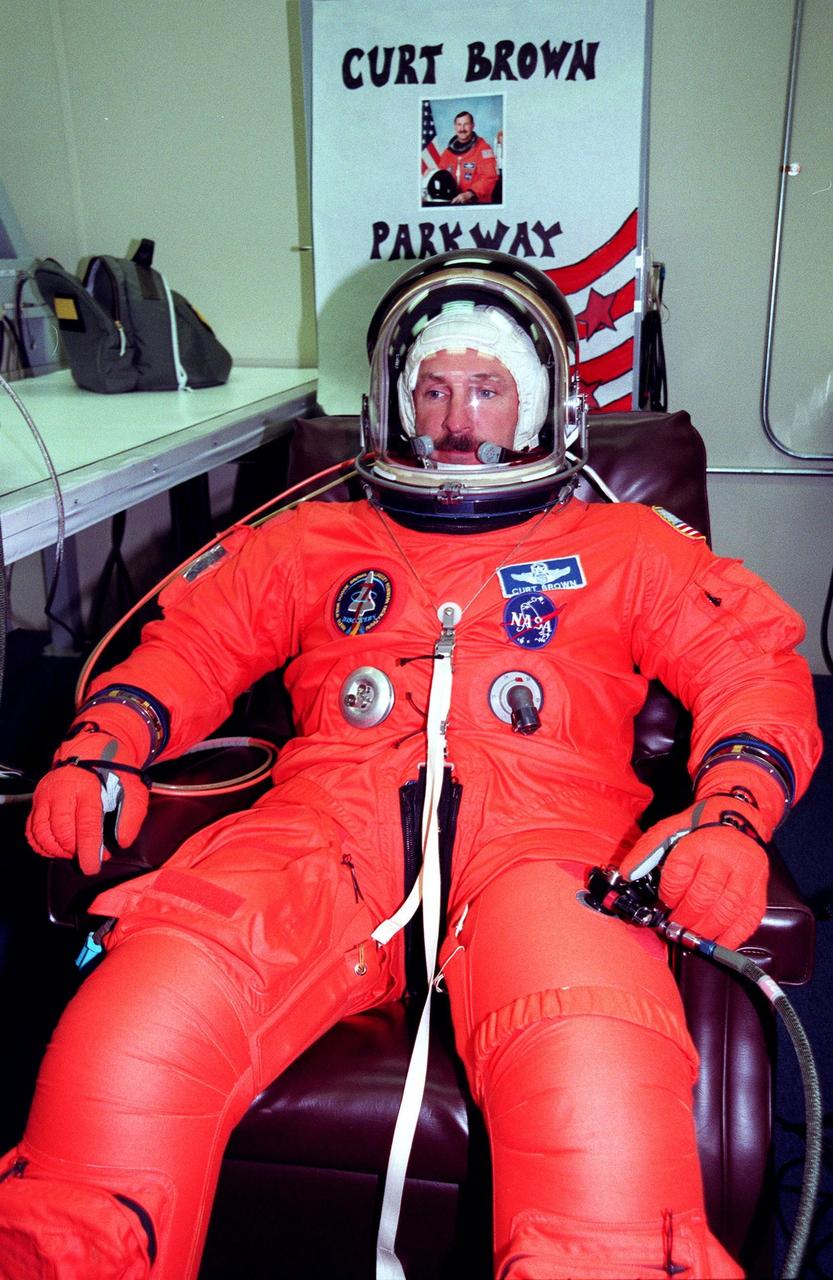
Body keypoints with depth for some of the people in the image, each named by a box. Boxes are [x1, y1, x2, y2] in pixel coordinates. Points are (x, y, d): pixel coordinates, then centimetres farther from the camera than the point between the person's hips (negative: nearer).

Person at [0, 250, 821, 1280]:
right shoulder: (315, 541, 30)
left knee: (599, 1098, -35)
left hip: (539, 830, -1)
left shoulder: (622, 547, 25)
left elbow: (753, 658, 14)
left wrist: (730, 814, -7)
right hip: (328, 822, 2)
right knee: (130, 1039, -26)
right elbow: (194, 642, 22)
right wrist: (98, 749, 1)